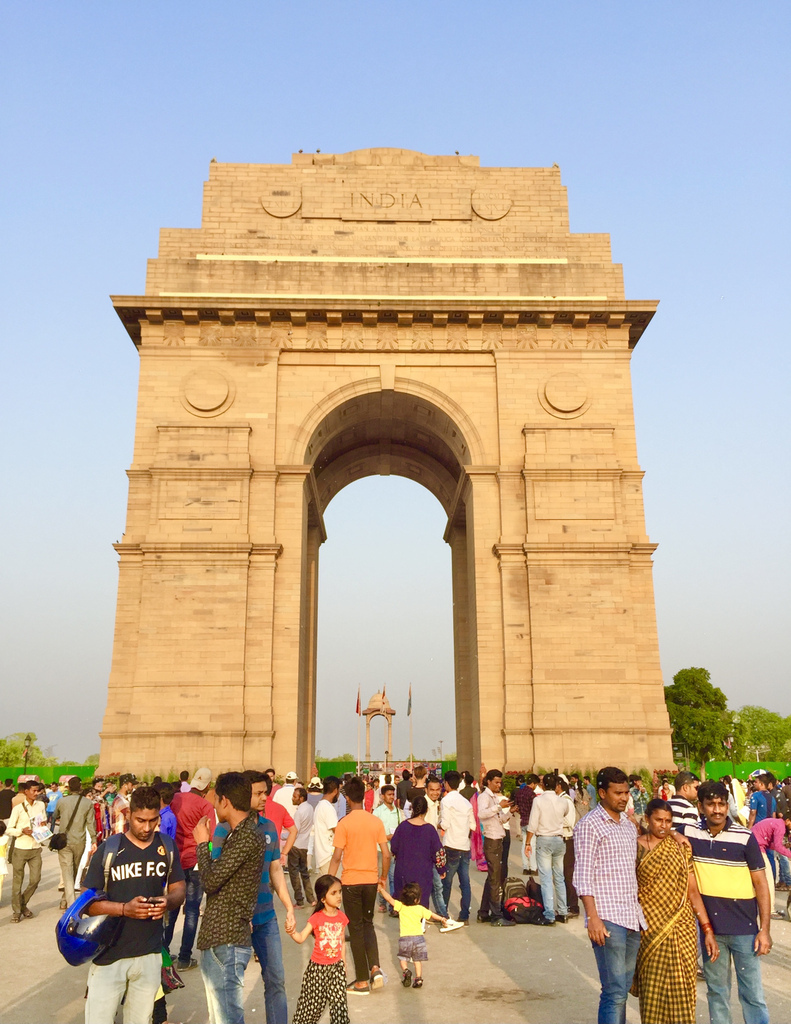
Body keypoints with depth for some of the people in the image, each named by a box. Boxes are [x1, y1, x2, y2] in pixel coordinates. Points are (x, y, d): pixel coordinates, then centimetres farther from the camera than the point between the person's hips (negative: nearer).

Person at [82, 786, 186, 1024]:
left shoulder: (167, 847, 0)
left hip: (150, 954, 3)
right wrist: (125, 908, -24)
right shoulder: (109, 850, -10)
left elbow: (179, 887, 9)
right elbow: (88, 903, -8)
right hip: (110, 954, -3)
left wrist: (169, 902, -14)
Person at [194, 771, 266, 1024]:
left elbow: (210, 880, -18)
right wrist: (207, 844, 10)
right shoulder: (236, 835, 15)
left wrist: (202, 844, -6)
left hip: (227, 941, -10)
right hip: (215, 938, 10)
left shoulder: (248, 837, -18)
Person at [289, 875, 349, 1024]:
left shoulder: (342, 917, -3)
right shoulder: (317, 918, -16)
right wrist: (292, 932, -41)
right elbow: (301, 938, -20)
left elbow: (341, 941, 8)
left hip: (337, 966, 3)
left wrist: (343, 962, 12)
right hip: (318, 967, -3)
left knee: (339, 1001, 3)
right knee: (313, 1001, 8)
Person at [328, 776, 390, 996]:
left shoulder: (344, 823, -12)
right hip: (371, 879, 3)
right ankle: (375, 968, 4)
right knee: (368, 923, 21)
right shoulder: (376, 821, -1)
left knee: (356, 928, 8)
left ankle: (362, 981, 12)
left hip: (351, 880, -3)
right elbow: (386, 855, -1)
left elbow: (337, 856, -14)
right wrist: (383, 877, 14)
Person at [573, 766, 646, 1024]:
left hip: (633, 917, 7)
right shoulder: (589, 825, -8)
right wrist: (593, 918, -18)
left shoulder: (629, 825, 15)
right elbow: (583, 876, -12)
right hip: (608, 918, -7)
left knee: (623, 988, 12)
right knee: (614, 992, -7)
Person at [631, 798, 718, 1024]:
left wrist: (707, 930, 0)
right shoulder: (636, 847, -2)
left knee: (682, 990, 3)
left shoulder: (680, 848, 5)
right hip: (651, 928, -2)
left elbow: (693, 891, 5)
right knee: (653, 990, 2)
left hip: (682, 928, 2)